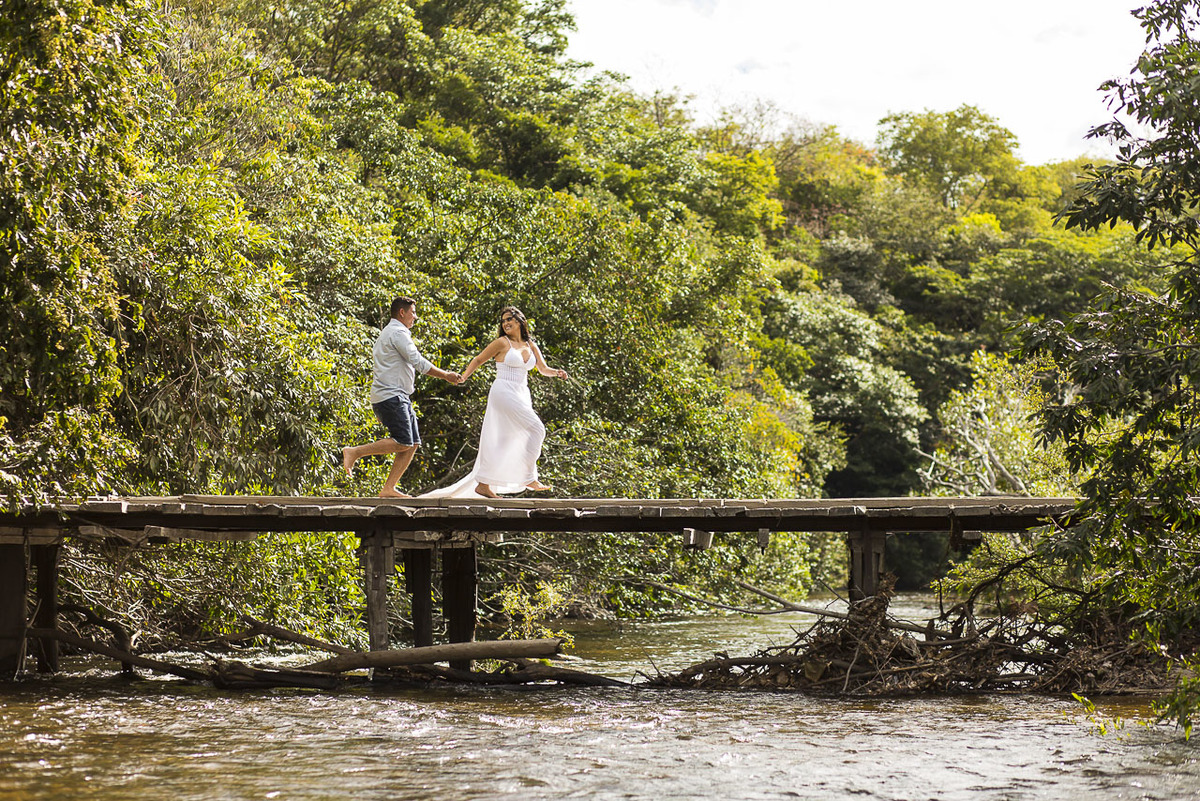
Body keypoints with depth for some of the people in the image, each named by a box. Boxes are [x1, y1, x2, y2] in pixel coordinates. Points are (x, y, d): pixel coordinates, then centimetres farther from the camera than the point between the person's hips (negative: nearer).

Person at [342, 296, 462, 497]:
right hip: (390, 396, -11)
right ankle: (354, 452, -12)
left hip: (400, 397, 11)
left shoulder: (386, 332, 24)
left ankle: (388, 489, -1)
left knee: (413, 443, 2)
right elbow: (419, 363, -14)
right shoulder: (399, 332, -9)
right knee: (403, 442, -19)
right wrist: (446, 376, -7)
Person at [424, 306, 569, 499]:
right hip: (504, 393, -7)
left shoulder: (531, 346, 15)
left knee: (502, 444, 6)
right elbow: (478, 360, 3)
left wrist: (556, 373, -6)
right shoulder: (502, 343, -1)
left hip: (521, 396, 7)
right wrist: (463, 377, -9)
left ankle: (483, 484, 10)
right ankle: (529, 478, -11)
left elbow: (543, 369, 16)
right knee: (536, 429, -16)